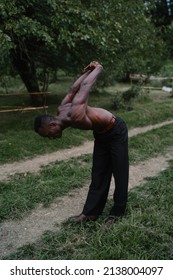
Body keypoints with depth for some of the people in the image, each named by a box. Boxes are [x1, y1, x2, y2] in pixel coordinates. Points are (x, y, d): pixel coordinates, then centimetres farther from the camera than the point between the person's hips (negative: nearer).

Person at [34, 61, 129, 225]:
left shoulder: (75, 115, -36)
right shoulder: (62, 109, -10)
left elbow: (85, 86, -27)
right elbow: (73, 89, 2)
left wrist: (98, 69, -9)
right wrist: (87, 71, 11)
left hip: (116, 131, -8)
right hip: (101, 134, 8)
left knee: (119, 173, 2)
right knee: (98, 174, 9)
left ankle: (117, 212, 13)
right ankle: (90, 213, 14)